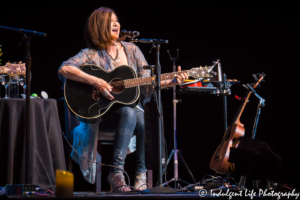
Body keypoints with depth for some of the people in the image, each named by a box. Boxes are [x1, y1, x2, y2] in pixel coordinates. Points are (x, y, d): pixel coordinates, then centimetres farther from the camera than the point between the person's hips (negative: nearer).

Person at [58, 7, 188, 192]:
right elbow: (64, 69, -18)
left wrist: (172, 82, -7)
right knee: (129, 113, -35)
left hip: (132, 109, 4)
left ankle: (141, 174, -23)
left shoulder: (131, 49, 11)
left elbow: (148, 84, 9)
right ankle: (116, 170, -34)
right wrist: (95, 81, -27)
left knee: (145, 120, -31)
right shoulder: (92, 54, -1)